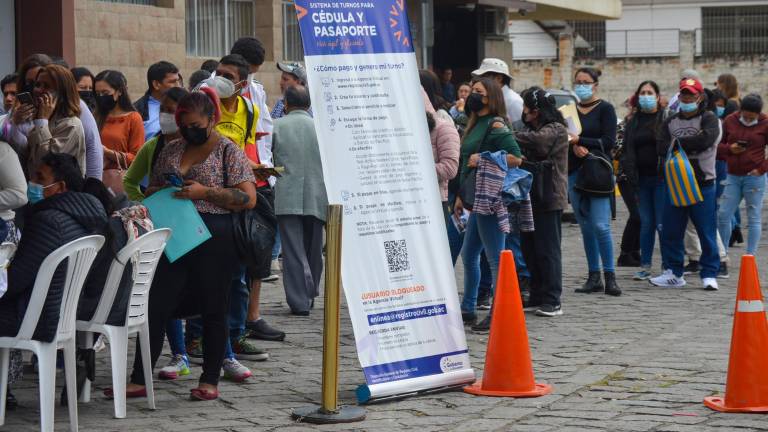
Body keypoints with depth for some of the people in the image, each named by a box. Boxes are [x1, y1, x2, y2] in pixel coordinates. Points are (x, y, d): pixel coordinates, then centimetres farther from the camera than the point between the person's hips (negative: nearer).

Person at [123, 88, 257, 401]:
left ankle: (210, 381, 13)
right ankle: (139, 381, 4)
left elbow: (248, 198, -10)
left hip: (213, 242, -5)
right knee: (156, 307, 1)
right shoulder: (171, 150, 15)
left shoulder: (228, 151, -1)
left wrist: (204, 192, -17)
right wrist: (162, 193, 0)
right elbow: (151, 189, 24)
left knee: (213, 310, 4)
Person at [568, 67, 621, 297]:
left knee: (600, 225, -14)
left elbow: (608, 141, -9)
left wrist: (580, 141, -13)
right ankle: (594, 277, 10)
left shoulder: (605, 109, 1)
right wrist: (575, 147, -14)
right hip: (574, 172, 5)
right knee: (585, 226, 6)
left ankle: (610, 276, -9)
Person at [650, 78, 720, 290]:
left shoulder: (709, 119, 1)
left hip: (702, 184, -4)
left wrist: (678, 143, -10)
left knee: (706, 231, -3)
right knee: (670, 231, 6)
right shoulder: (670, 122, 14)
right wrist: (690, 146, -15)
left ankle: (709, 274, 5)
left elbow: (706, 139, -20)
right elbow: (661, 147, -1)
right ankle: (674, 273, 16)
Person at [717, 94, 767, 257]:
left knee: (754, 218, 0)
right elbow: (718, 145, 13)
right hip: (733, 176, 3)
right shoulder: (730, 121, 6)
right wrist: (729, 149, -7)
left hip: (754, 177, -3)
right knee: (723, 215, 2)